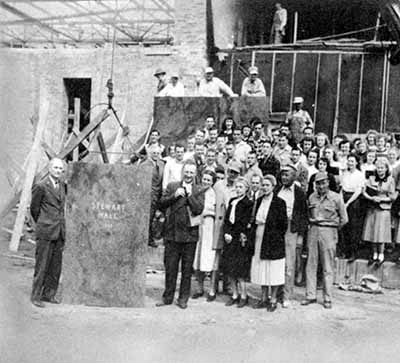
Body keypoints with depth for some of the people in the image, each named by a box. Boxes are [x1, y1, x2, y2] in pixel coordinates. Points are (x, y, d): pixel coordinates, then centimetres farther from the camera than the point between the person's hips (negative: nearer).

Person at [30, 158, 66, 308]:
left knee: (56, 265, 9)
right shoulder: (40, 186, -9)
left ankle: (49, 294, 20)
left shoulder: (62, 185, 11)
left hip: (60, 232, 6)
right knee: (42, 265, -1)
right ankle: (35, 296, 9)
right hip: (46, 232, -6)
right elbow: (34, 209, 1)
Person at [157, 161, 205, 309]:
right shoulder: (172, 186, 8)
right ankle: (168, 297, 21)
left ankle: (183, 298, 18)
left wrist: (189, 194, -14)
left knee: (187, 269, 6)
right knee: (170, 267, 8)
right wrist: (175, 195, -12)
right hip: (172, 233, 1)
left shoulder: (198, 191, 3)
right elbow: (161, 203, 0)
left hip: (189, 235, -1)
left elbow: (199, 209, -9)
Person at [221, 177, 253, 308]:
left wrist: (232, 234, -11)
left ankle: (243, 296, 7)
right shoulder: (232, 201, 14)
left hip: (240, 239, -6)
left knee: (240, 269, -5)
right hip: (229, 238, 6)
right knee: (229, 269, 6)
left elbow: (244, 223, -11)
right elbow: (226, 219, 11)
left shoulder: (248, 203, -7)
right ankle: (234, 295, 17)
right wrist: (226, 233, -3)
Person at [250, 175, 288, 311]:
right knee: (261, 270, 11)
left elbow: (283, 224, -8)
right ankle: (264, 299, 22)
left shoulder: (279, 202, -8)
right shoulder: (259, 201, 10)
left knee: (273, 272, 2)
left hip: (273, 242, -6)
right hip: (259, 240, 6)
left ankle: (273, 299, 14)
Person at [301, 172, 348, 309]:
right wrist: (313, 225, 11)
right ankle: (310, 295, 14)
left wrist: (333, 229, 8)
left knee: (328, 268, 1)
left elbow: (344, 219, 4)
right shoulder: (312, 197, 7)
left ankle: (327, 299, 8)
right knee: (311, 265, 5)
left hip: (328, 232, -4)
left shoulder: (336, 198, -3)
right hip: (313, 231, 4)